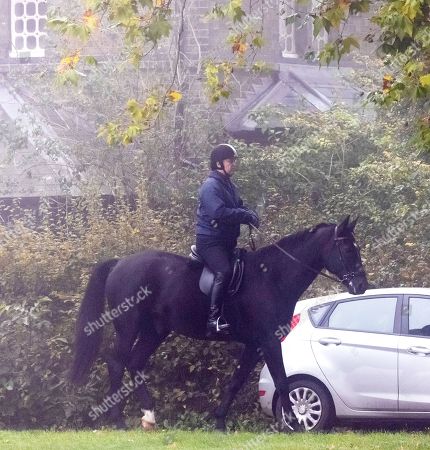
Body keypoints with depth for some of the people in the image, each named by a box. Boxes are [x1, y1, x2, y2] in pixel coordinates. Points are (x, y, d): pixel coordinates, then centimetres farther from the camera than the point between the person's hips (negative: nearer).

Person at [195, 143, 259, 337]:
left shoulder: (229, 186, 17)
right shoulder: (211, 186, -14)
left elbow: (239, 207, 22)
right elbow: (219, 212, -26)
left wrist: (249, 214, -2)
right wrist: (246, 216, -20)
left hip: (227, 241, 10)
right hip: (210, 240, -10)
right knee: (224, 272, -29)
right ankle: (214, 319, -36)